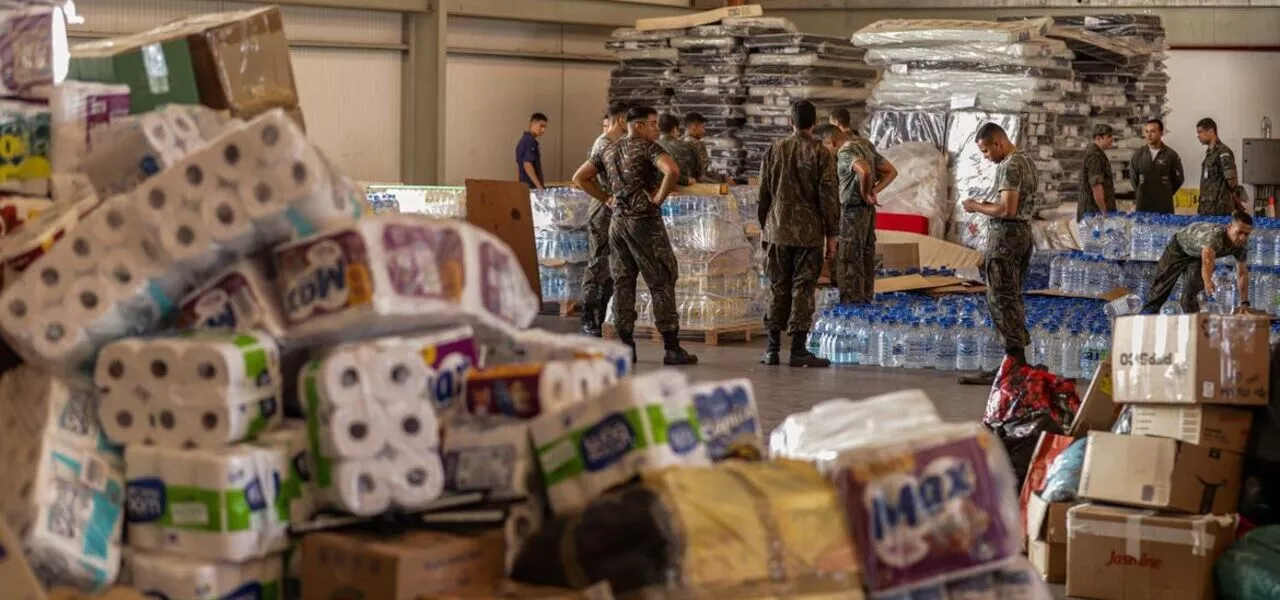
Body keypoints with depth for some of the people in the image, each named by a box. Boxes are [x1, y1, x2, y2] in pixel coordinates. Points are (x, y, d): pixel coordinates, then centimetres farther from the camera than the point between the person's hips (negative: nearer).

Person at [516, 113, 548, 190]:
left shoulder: (523, 140, 16)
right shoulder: (530, 141, -13)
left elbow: (518, 166, 20)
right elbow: (527, 165, -22)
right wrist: (539, 187, -24)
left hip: (523, 185, 10)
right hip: (531, 186, -10)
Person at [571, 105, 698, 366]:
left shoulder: (608, 150, 14)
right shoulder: (648, 147, -7)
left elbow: (580, 178, 19)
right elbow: (672, 170, -25)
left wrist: (606, 198, 15)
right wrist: (660, 198, -12)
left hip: (618, 221, 7)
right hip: (645, 220, -6)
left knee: (623, 283, 10)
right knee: (662, 282, -3)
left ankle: (625, 347, 8)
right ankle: (672, 349, -4)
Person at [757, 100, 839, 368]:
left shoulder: (774, 150, 4)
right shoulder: (820, 154, -6)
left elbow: (763, 192, 9)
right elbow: (829, 196, -7)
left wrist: (763, 227, 18)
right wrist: (831, 234, 0)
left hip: (777, 230, 3)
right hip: (809, 233, -3)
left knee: (778, 289, 9)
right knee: (803, 289, 0)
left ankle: (772, 349, 10)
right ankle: (798, 350, -2)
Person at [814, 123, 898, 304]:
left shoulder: (846, 151, -16)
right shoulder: (864, 145, 12)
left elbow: (864, 171, -37)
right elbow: (891, 172, 13)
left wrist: (865, 194, -19)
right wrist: (874, 191, 3)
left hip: (853, 211, -9)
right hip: (868, 211, 9)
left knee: (848, 260, -3)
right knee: (865, 256, 14)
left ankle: (851, 302, 0)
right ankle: (866, 298, 19)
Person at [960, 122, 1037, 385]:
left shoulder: (1009, 166, -17)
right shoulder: (1027, 161, 15)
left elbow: (1007, 210, -24)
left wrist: (977, 207, -10)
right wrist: (989, 206, 13)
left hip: (1005, 235, -10)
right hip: (1024, 232, 10)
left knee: (1001, 299, -7)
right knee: (1013, 298, 14)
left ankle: (1013, 361, -7)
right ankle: (1019, 358, 17)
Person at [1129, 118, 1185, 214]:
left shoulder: (1171, 155, 0)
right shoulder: (1138, 154, 6)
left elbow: (1178, 178, 9)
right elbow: (1133, 177, 17)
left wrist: (1166, 194, 11)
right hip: (1143, 206, 2)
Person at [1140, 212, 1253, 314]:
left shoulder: (1242, 245, -25)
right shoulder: (1215, 235, -46)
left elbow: (1242, 273, -16)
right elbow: (1207, 260, -65)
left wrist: (1244, 303, -22)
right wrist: (1207, 282, -84)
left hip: (1198, 256, 4)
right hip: (1180, 246, -4)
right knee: (1163, 280, 4)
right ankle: (1149, 311, 21)